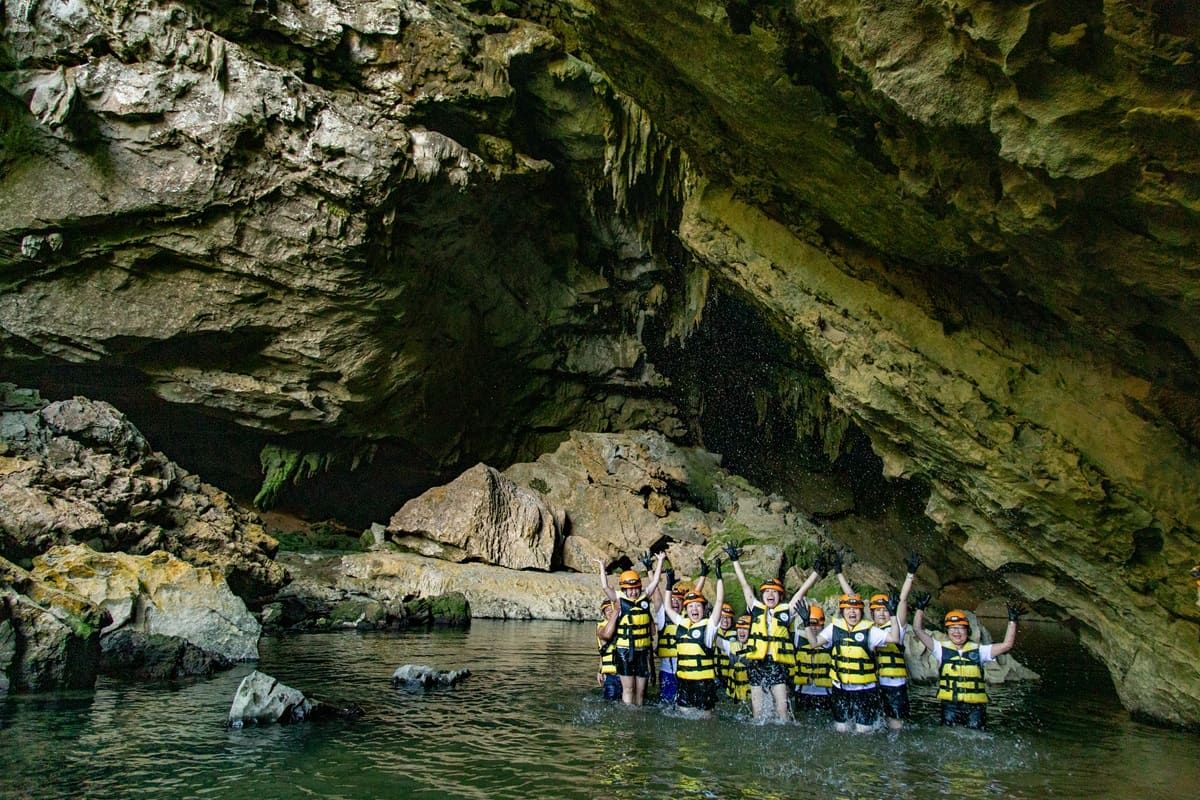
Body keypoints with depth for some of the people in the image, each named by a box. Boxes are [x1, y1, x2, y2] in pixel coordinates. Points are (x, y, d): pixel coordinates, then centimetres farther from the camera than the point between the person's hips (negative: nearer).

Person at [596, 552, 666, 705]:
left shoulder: (645, 598, 6)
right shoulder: (620, 601, -4)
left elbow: (655, 581, 11)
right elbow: (605, 586, -12)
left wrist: (660, 561, 14)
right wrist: (602, 566, -8)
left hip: (643, 651, 4)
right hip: (625, 651, -4)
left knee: (640, 689, 9)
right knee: (628, 687, -3)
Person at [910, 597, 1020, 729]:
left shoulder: (978, 650, 6)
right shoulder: (942, 649, 5)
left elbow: (1007, 645, 2)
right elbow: (918, 630, 1)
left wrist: (1012, 621, -2)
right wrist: (920, 609, -3)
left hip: (975, 706, 1)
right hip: (950, 705, -1)